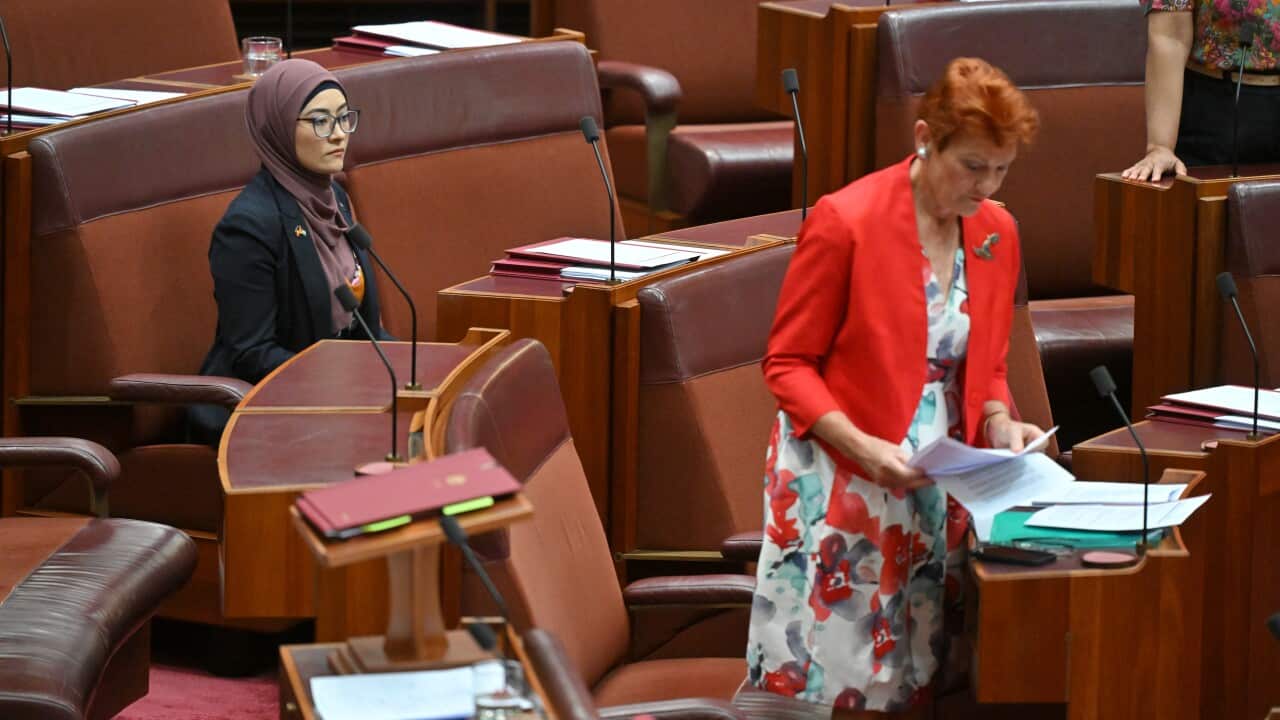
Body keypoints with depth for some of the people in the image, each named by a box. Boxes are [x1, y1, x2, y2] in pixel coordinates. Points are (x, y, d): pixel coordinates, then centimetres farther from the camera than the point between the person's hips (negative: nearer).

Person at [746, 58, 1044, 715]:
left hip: (937, 489, 5)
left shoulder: (997, 234, 4)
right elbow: (788, 364, -9)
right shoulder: (845, 221, -14)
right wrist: (861, 445, -21)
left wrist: (999, 424, -5)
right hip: (840, 482, -5)